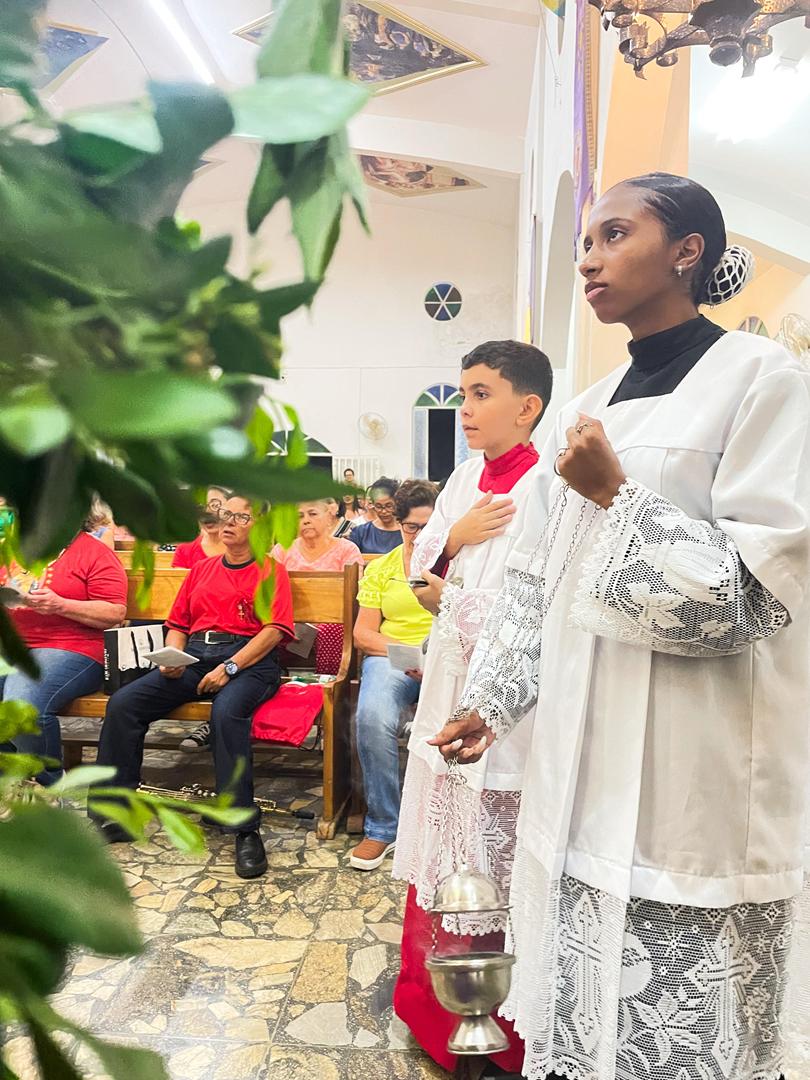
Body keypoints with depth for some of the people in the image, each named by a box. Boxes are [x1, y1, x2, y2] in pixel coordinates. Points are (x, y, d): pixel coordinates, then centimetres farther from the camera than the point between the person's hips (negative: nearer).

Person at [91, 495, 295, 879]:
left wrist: (230, 667, -16)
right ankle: (114, 816, -6)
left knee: (227, 712, -38)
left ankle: (246, 831, -28)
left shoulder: (270, 570, 7)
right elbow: (177, 624, 24)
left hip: (249, 660, -5)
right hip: (195, 657, 6)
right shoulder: (202, 569, 25)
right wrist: (172, 658, 2)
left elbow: (275, 629, -5)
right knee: (123, 703, -15)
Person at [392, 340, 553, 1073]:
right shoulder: (465, 479, 7)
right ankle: (432, 998, 41)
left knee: (492, 853, 7)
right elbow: (422, 566, 12)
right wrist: (452, 539, -8)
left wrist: (448, 596, -10)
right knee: (441, 840, 19)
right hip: (449, 682, 8)